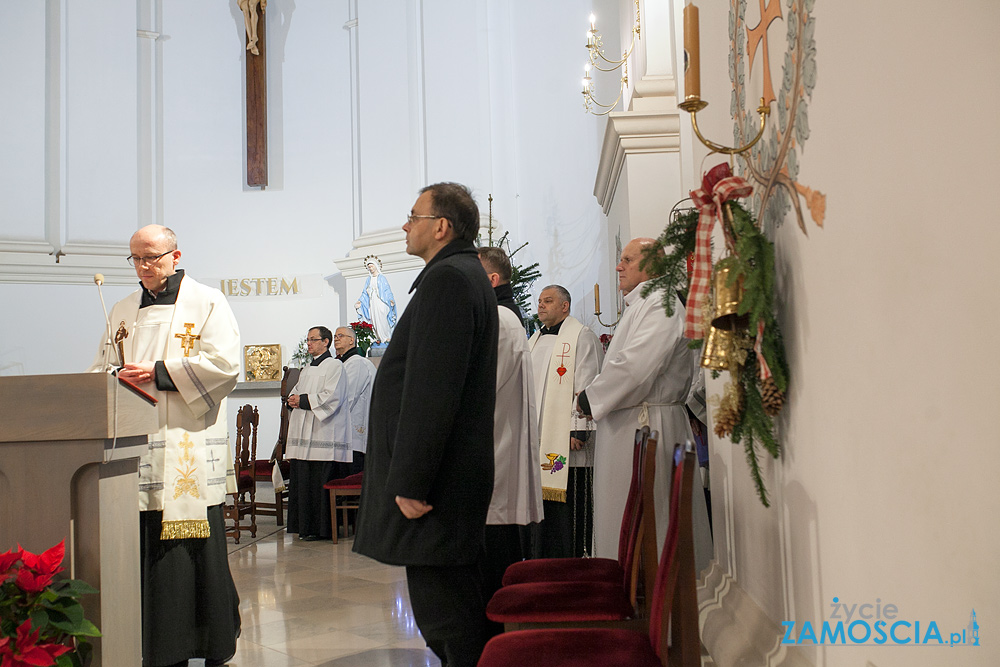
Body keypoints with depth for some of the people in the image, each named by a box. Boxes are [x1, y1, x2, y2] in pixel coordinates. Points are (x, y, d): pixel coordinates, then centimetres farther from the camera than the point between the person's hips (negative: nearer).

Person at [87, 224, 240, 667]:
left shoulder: (207, 303, 4)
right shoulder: (122, 312, 20)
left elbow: (225, 364, -8)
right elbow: (101, 369, 19)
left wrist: (158, 373, -13)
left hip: (191, 448, -4)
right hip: (136, 446, 4)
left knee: (195, 545, -3)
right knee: (145, 548, 1)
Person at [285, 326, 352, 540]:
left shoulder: (334, 366, -3)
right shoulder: (306, 370, 22)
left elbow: (331, 397, -14)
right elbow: (294, 393, 24)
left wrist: (303, 400, -12)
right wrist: (293, 400, 1)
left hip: (324, 434, -8)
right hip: (304, 434, 8)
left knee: (321, 482, -7)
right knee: (302, 481, 7)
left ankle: (322, 529, -1)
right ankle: (305, 527, 14)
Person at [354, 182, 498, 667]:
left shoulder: (446, 278, -14)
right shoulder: (468, 275, 19)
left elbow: (432, 390, -22)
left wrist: (411, 482, -22)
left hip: (437, 478, -11)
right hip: (454, 475, 11)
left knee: (443, 606, -5)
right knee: (455, 599, 18)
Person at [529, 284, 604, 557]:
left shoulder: (582, 337, -3)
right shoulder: (534, 341, 20)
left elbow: (586, 386, -11)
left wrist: (578, 429, -18)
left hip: (566, 441, -7)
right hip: (536, 439, 7)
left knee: (568, 502, -6)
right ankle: (543, 559, 17)